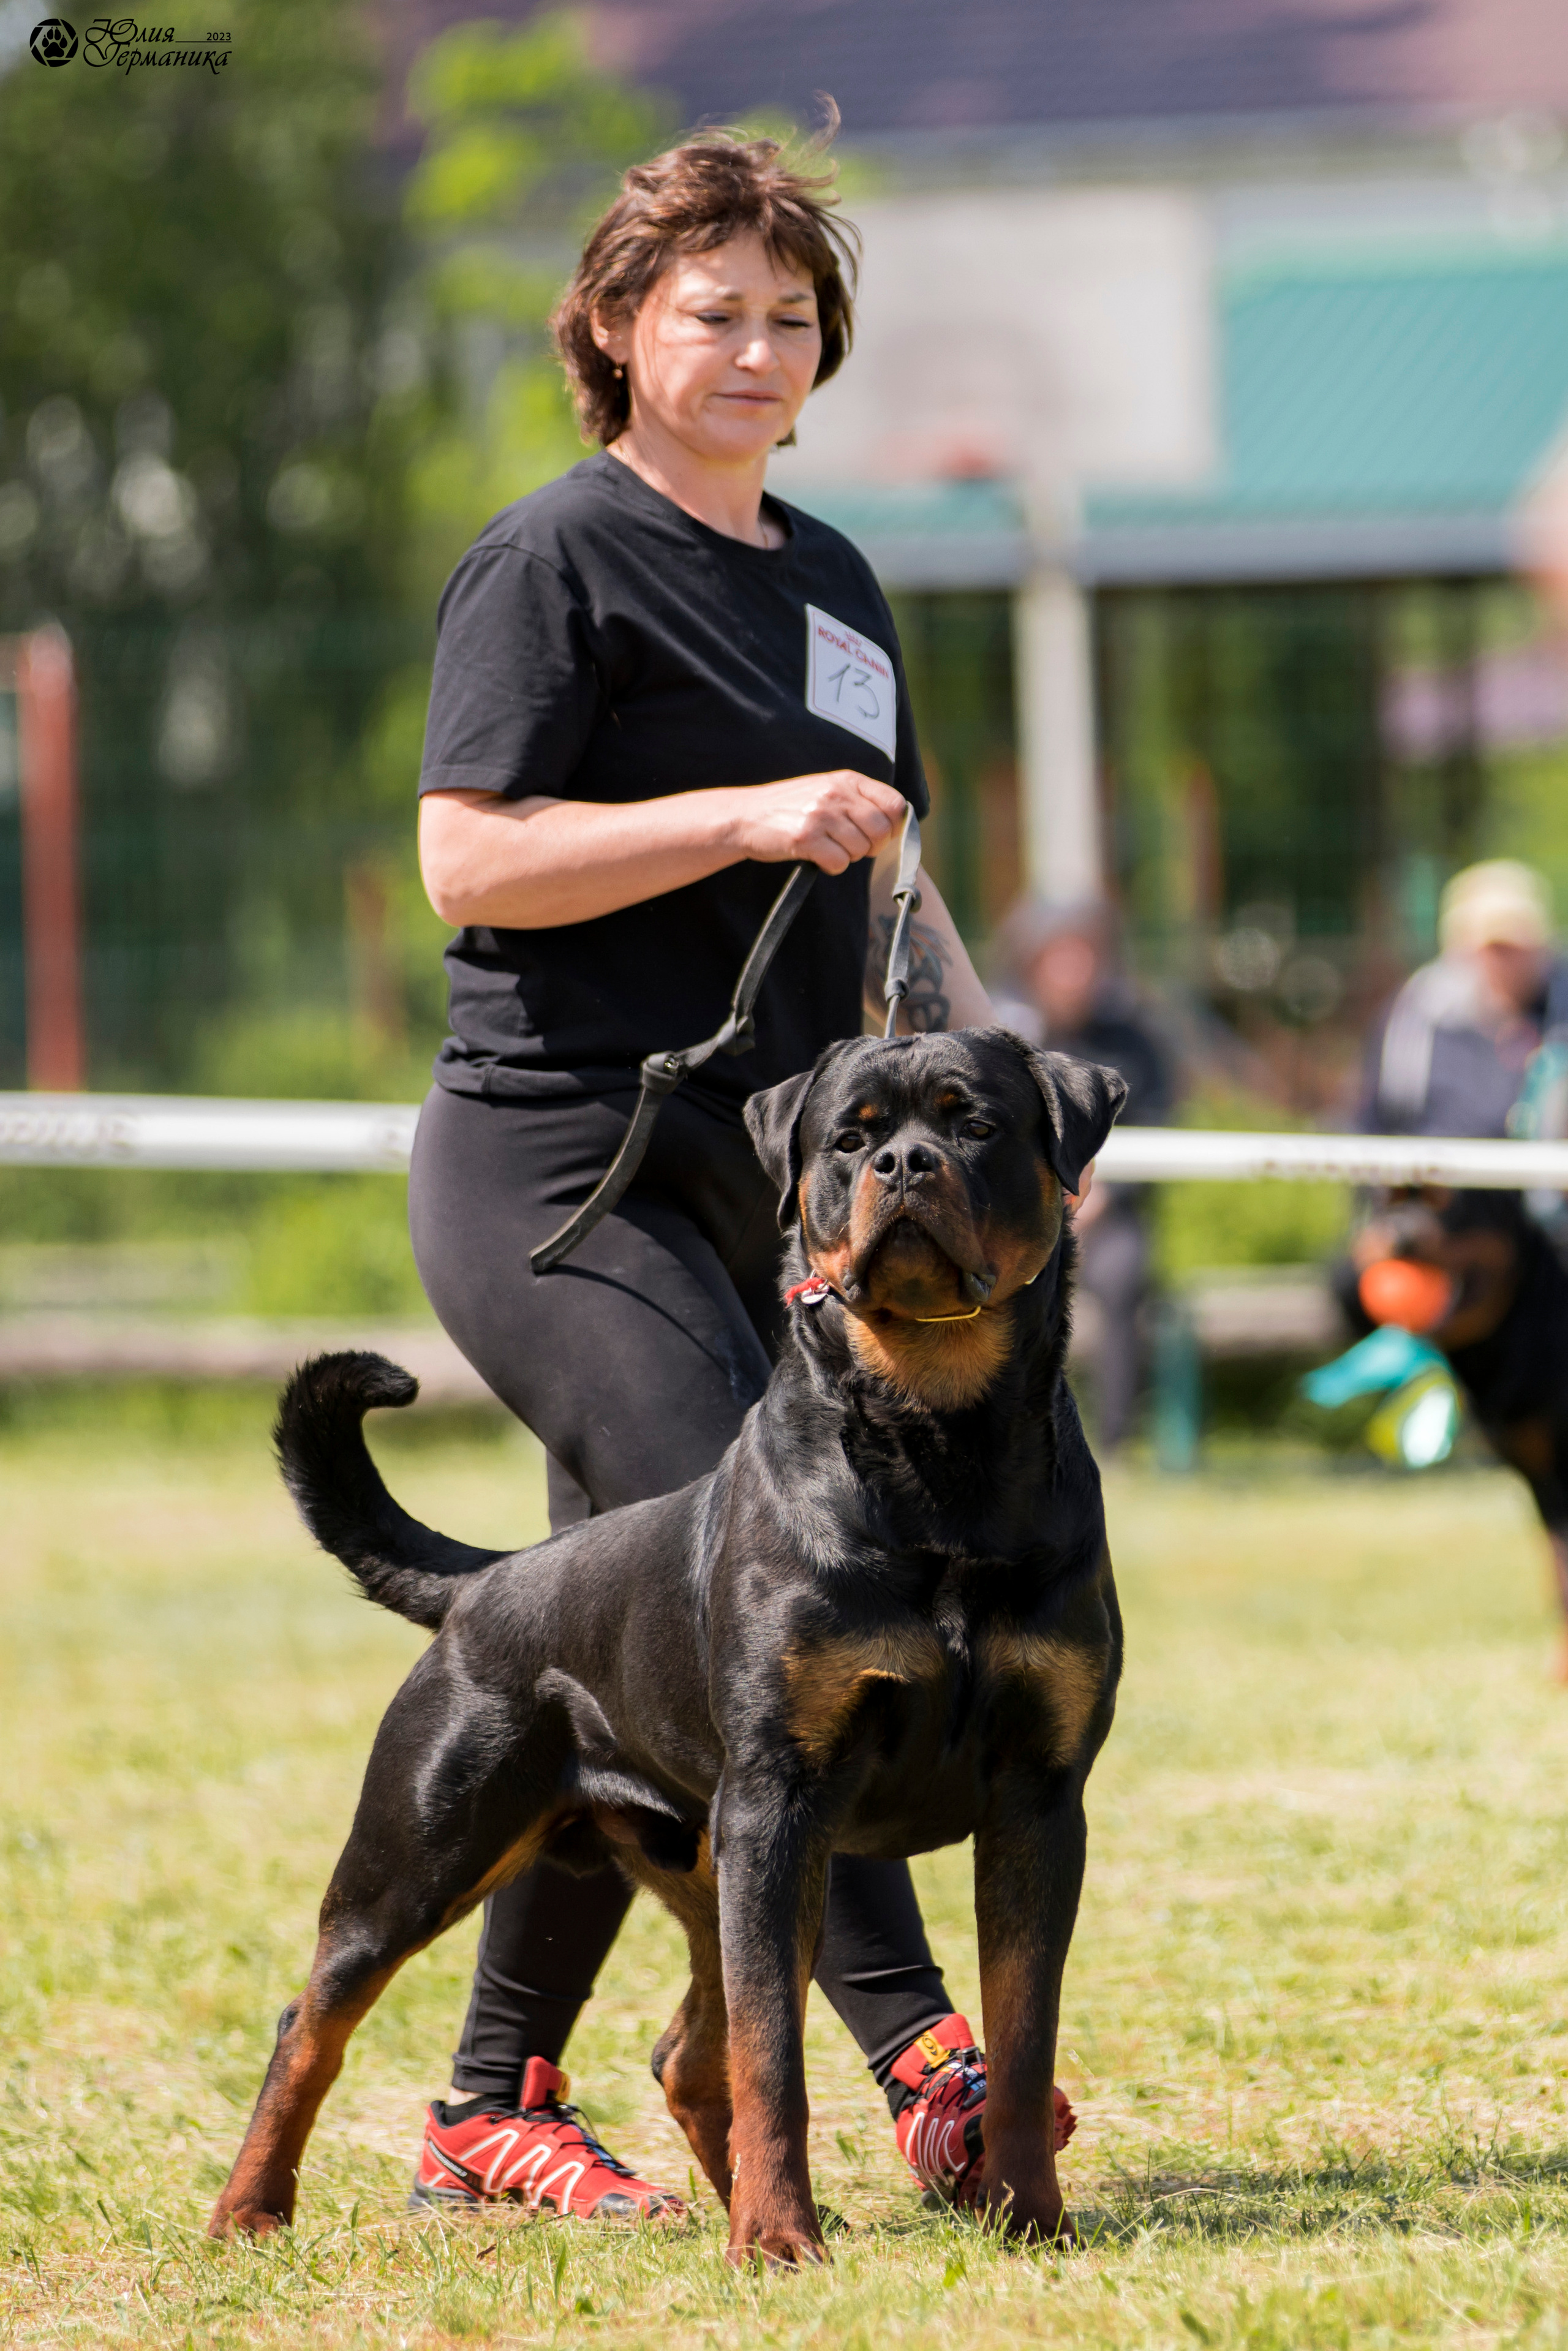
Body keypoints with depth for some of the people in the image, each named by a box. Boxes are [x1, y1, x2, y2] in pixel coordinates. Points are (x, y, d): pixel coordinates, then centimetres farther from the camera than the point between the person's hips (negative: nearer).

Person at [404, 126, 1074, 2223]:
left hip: (746, 1179, 8)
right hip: (561, 1170, -8)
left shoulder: (829, 580, 20)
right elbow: (467, 858, -15)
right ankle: (925, 2064, -26)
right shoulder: (558, 561, -6)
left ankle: (494, 2109, 16)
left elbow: (880, 886, 28)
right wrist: (749, 820, -20)